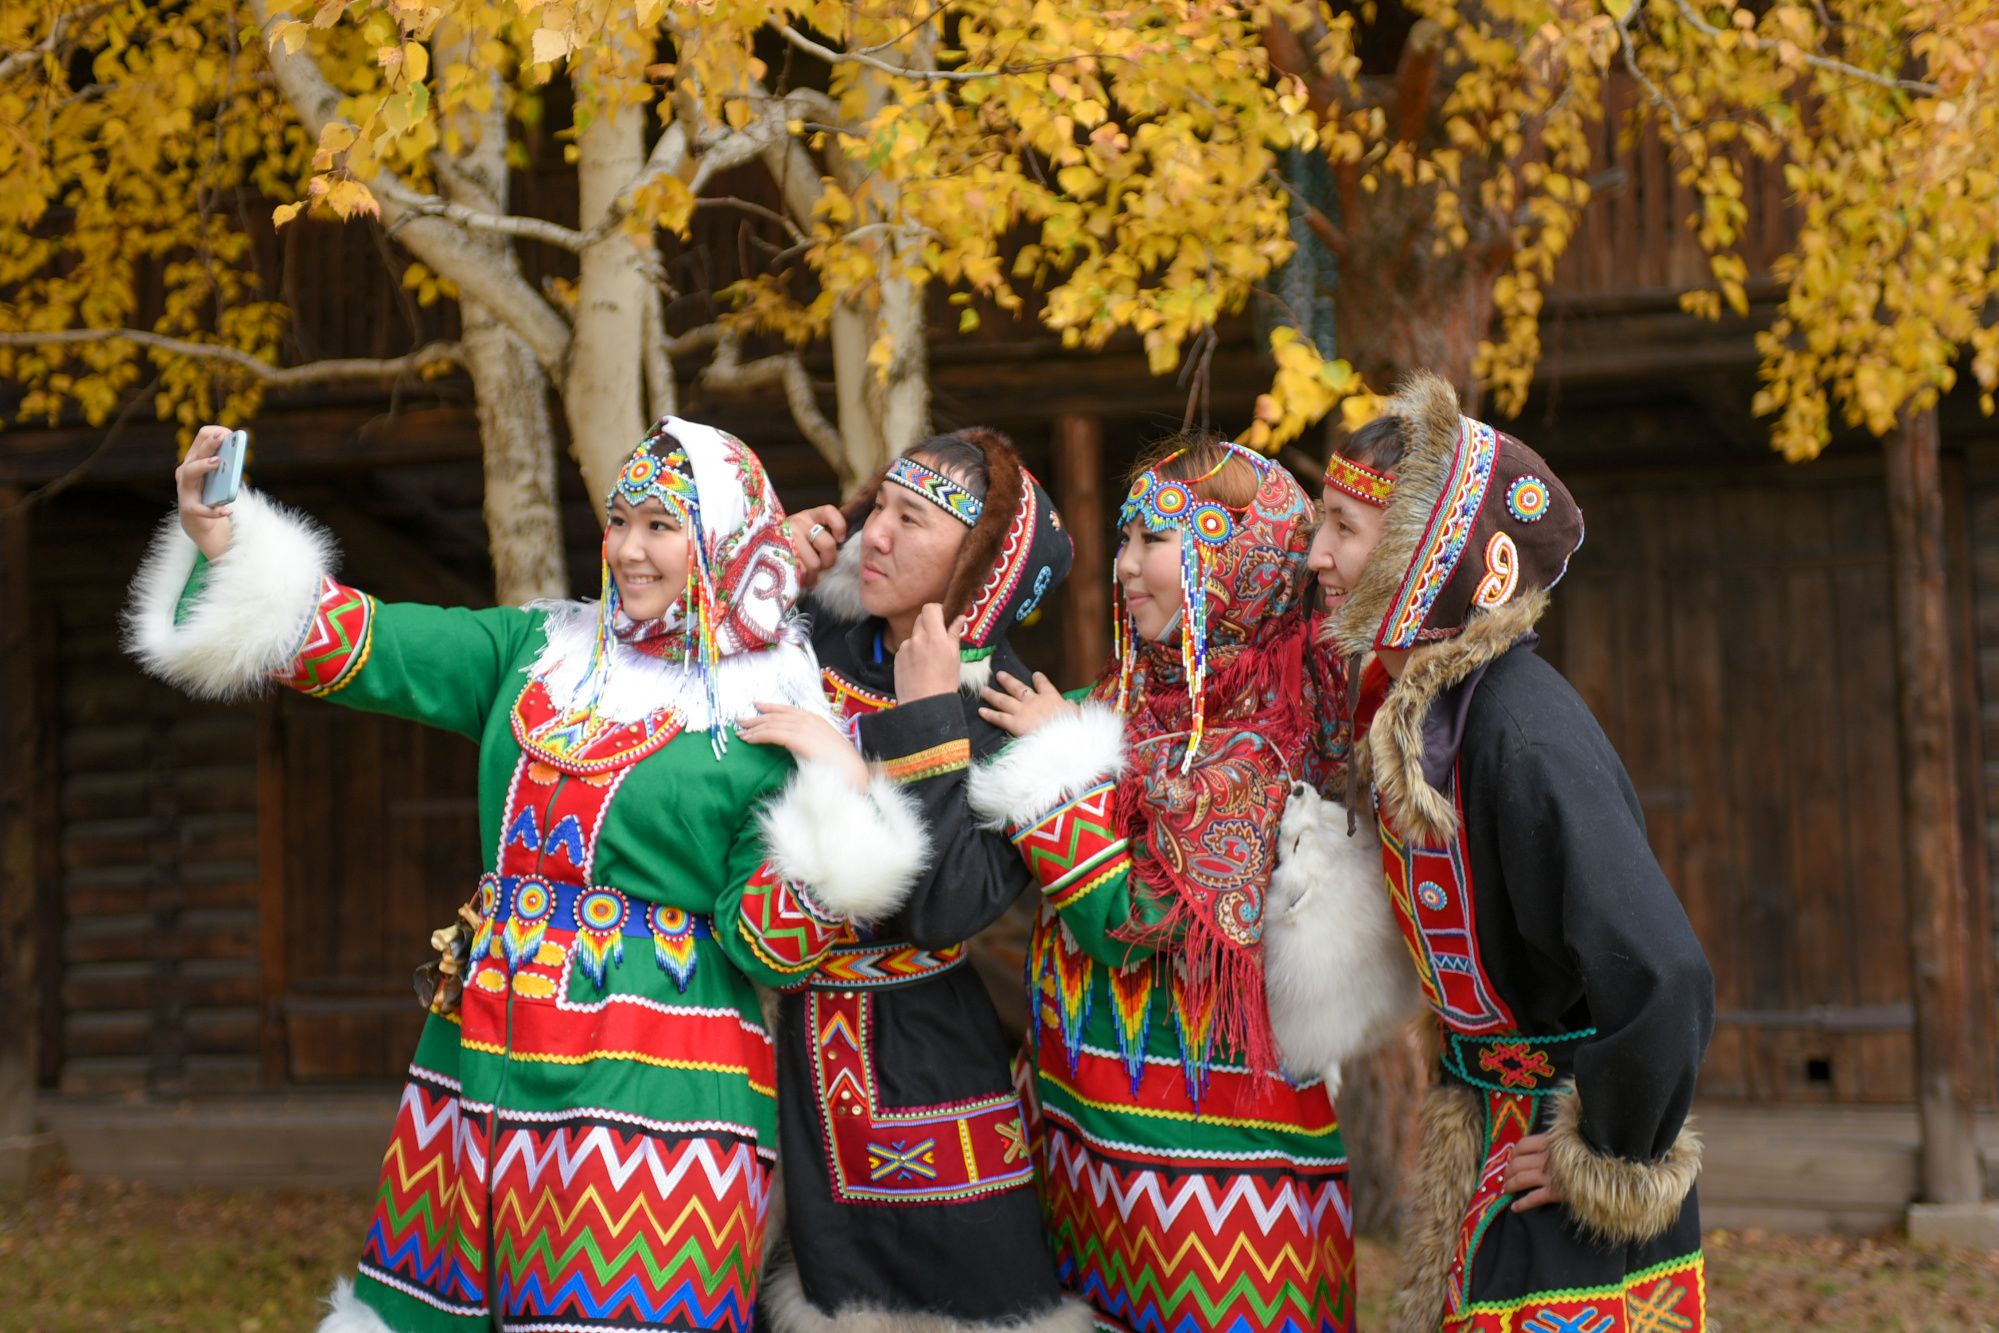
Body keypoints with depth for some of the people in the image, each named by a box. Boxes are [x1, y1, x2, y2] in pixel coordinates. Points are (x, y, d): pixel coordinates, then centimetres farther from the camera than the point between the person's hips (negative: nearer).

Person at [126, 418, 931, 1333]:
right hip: (480, 1074, 5)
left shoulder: (772, 721, -2)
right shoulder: (541, 650, 11)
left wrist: (843, 806, -19)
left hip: (651, 1095, -5)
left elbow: (768, 948, -7)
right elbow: (359, 647, 3)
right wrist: (224, 542, -9)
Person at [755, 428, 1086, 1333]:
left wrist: (929, 722, -23)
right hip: (777, 1040, 4)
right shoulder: (816, 639, -2)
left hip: (919, 1060, -3)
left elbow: (948, 912, -23)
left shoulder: (1010, 720, -12)